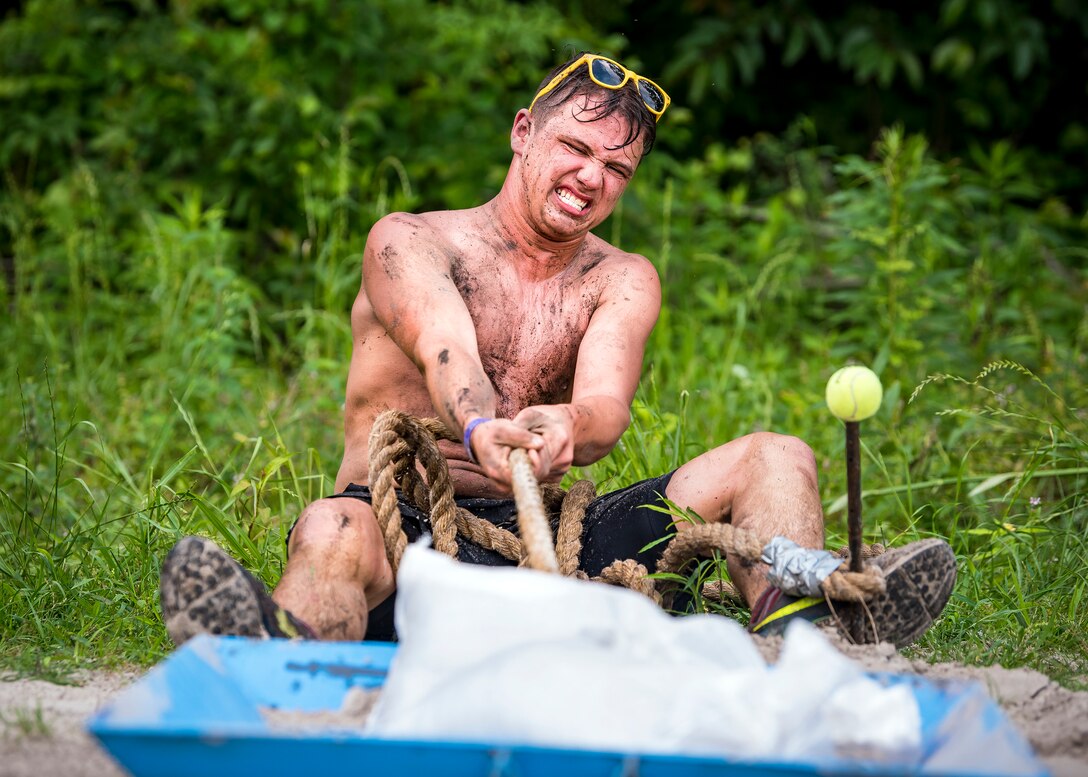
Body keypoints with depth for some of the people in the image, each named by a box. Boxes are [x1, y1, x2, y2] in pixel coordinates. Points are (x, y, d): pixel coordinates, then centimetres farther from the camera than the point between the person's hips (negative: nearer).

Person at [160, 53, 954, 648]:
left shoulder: (623, 282, 14)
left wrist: (568, 430, -35)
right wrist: (481, 430, -44)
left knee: (775, 458, -10)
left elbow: (608, 404, -8)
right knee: (332, 529, -40)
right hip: (408, 526, -3)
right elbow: (446, 349, -19)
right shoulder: (407, 243, 4)